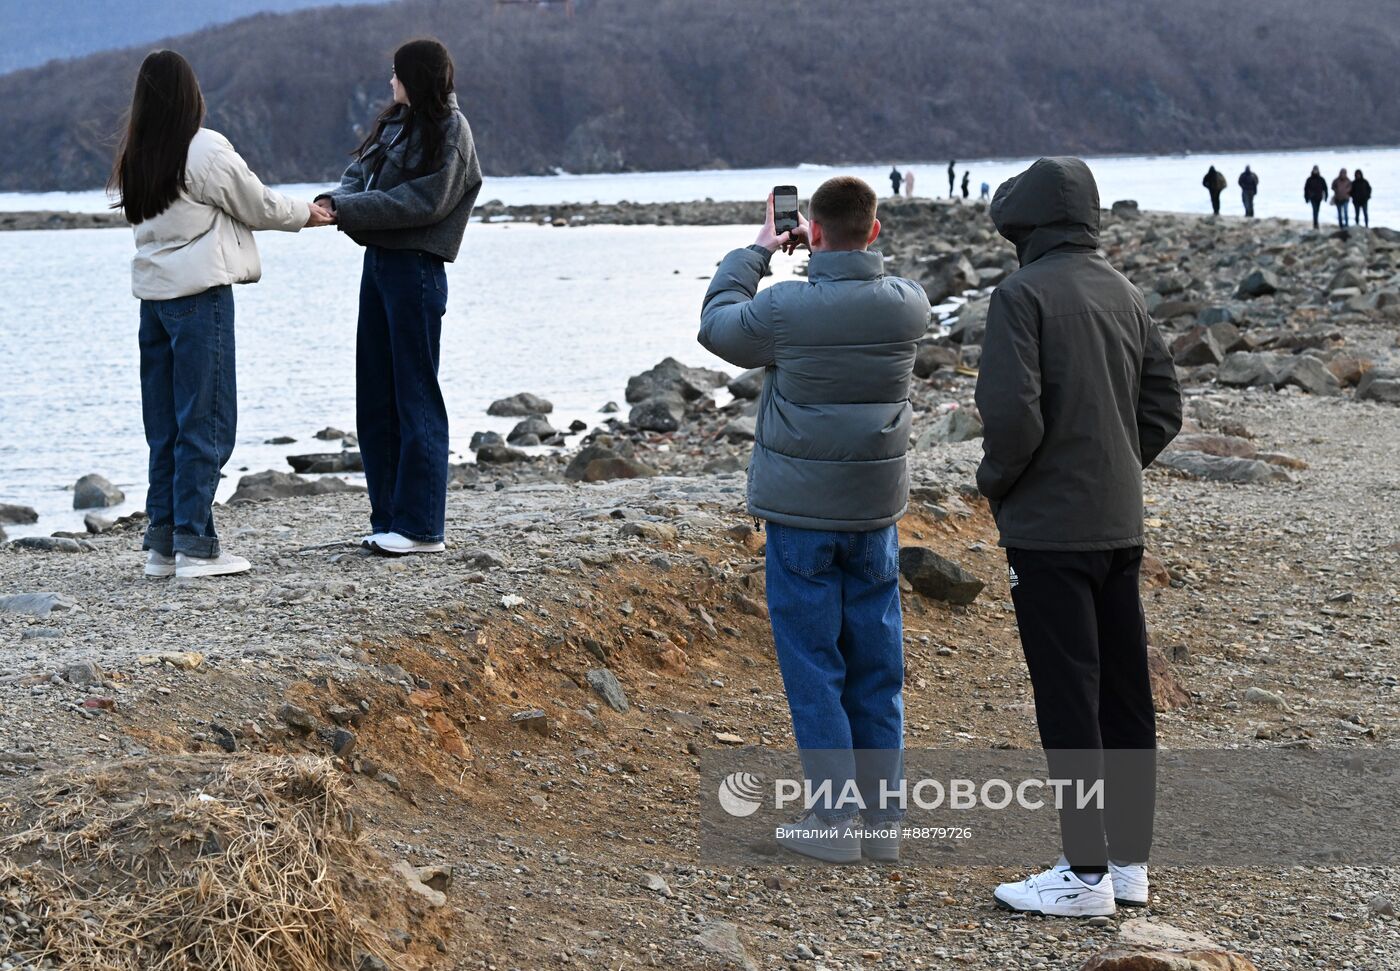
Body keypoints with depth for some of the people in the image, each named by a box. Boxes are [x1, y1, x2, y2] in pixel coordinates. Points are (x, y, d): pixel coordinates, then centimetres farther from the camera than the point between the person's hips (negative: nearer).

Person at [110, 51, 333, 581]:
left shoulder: (134, 159, 9)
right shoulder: (205, 150, -11)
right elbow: (258, 205, -2)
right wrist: (306, 214, 17)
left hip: (153, 293, 7)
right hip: (200, 293, -7)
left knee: (164, 424, 11)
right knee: (205, 422, -2)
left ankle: (161, 543, 13)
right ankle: (195, 545, -3)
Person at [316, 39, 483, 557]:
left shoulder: (449, 130, -11)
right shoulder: (395, 122, 12)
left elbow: (421, 202, -19)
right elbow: (360, 170, 14)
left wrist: (347, 208, -17)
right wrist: (337, 197, -8)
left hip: (414, 269, -9)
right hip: (378, 261, 9)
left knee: (415, 397, -5)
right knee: (375, 398, 11)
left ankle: (420, 526, -1)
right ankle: (389, 518, 18)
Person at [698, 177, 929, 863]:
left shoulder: (785, 308, -16)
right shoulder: (908, 305, -4)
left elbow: (716, 325, 5)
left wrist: (755, 253, 15)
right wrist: (828, 255, 22)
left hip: (801, 511, -4)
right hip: (877, 505, 4)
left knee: (813, 665, 3)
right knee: (876, 665, 11)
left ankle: (833, 820, 4)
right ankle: (882, 818, 15)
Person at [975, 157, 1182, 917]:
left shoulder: (1023, 295, -13)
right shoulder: (1124, 294, 10)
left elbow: (1012, 413, -21)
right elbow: (1162, 407, 13)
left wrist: (995, 480, -4)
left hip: (1048, 527, -8)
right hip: (1119, 525, 8)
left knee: (1068, 701, -4)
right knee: (1123, 692, 12)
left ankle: (1086, 872, 0)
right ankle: (1128, 858, 20)